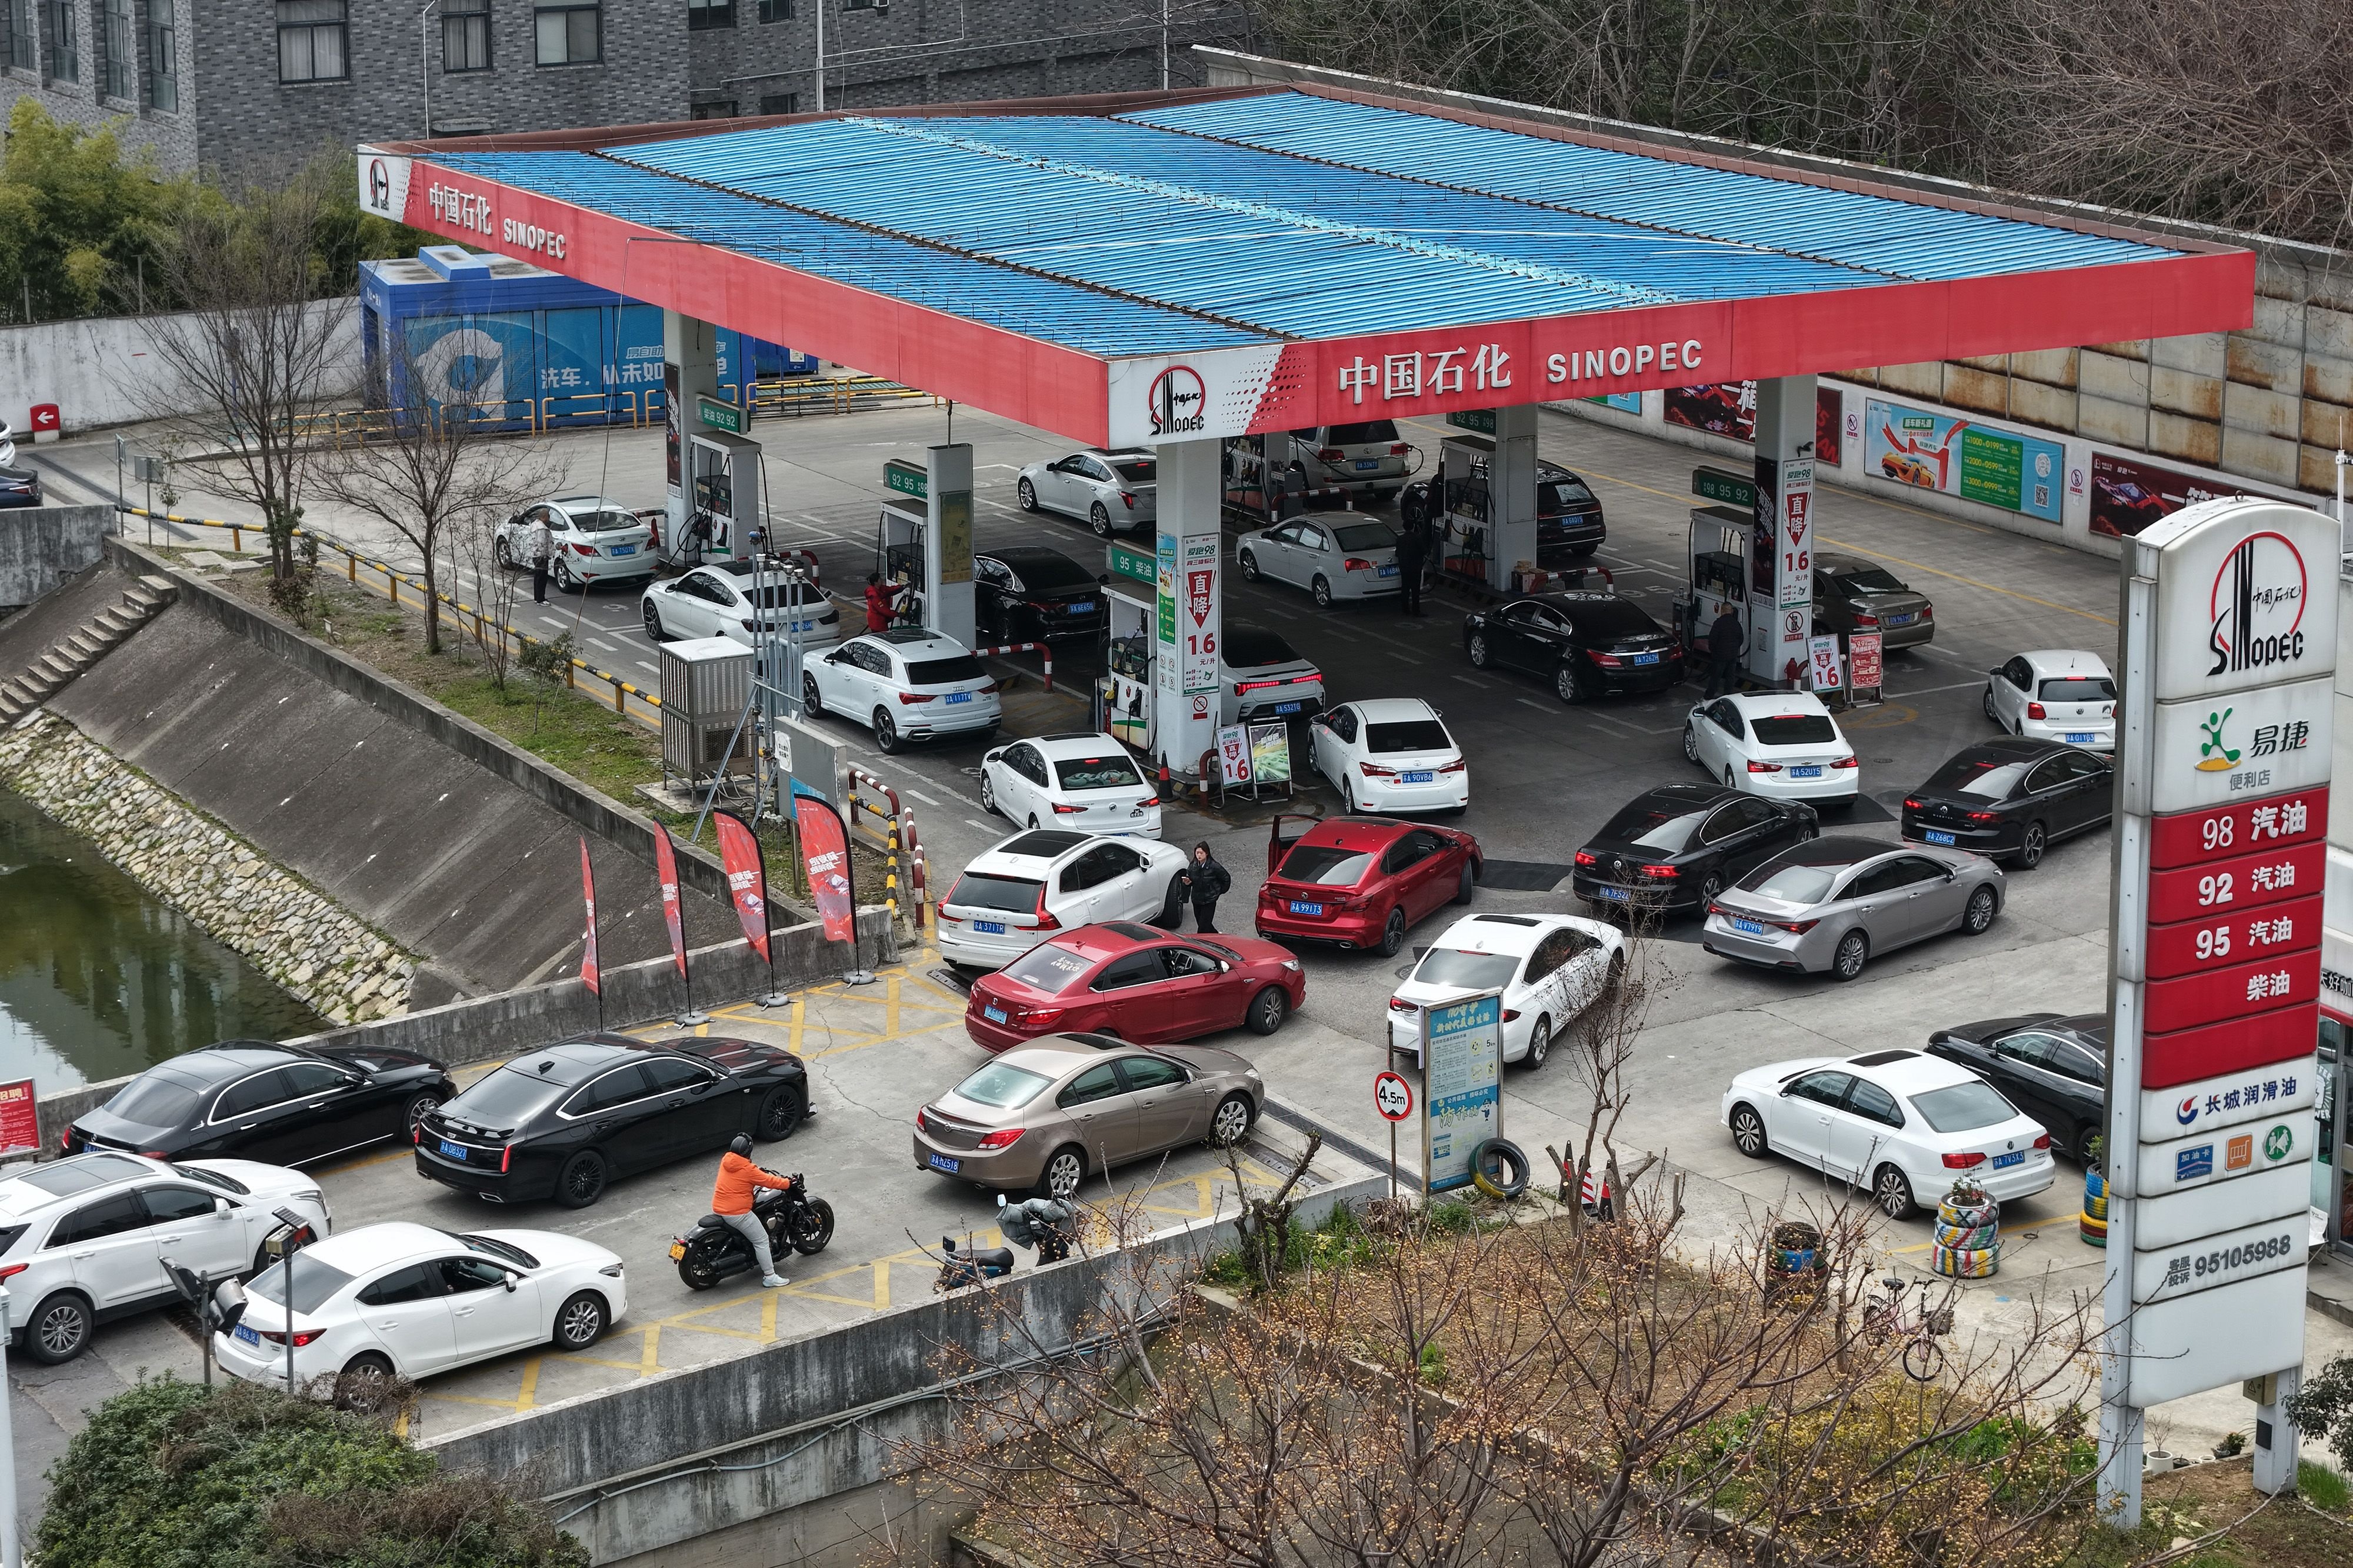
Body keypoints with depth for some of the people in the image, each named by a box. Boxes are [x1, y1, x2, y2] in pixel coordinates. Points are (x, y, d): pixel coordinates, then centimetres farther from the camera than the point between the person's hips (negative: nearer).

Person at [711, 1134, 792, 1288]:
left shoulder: (726, 1161, 4)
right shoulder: (747, 1170, -18)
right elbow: (768, 1181, -12)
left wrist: (759, 1170, 31)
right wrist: (788, 1183, 1)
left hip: (717, 1210, 9)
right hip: (737, 1213, -9)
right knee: (761, 1240, 1)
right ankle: (770, 1277, 2)